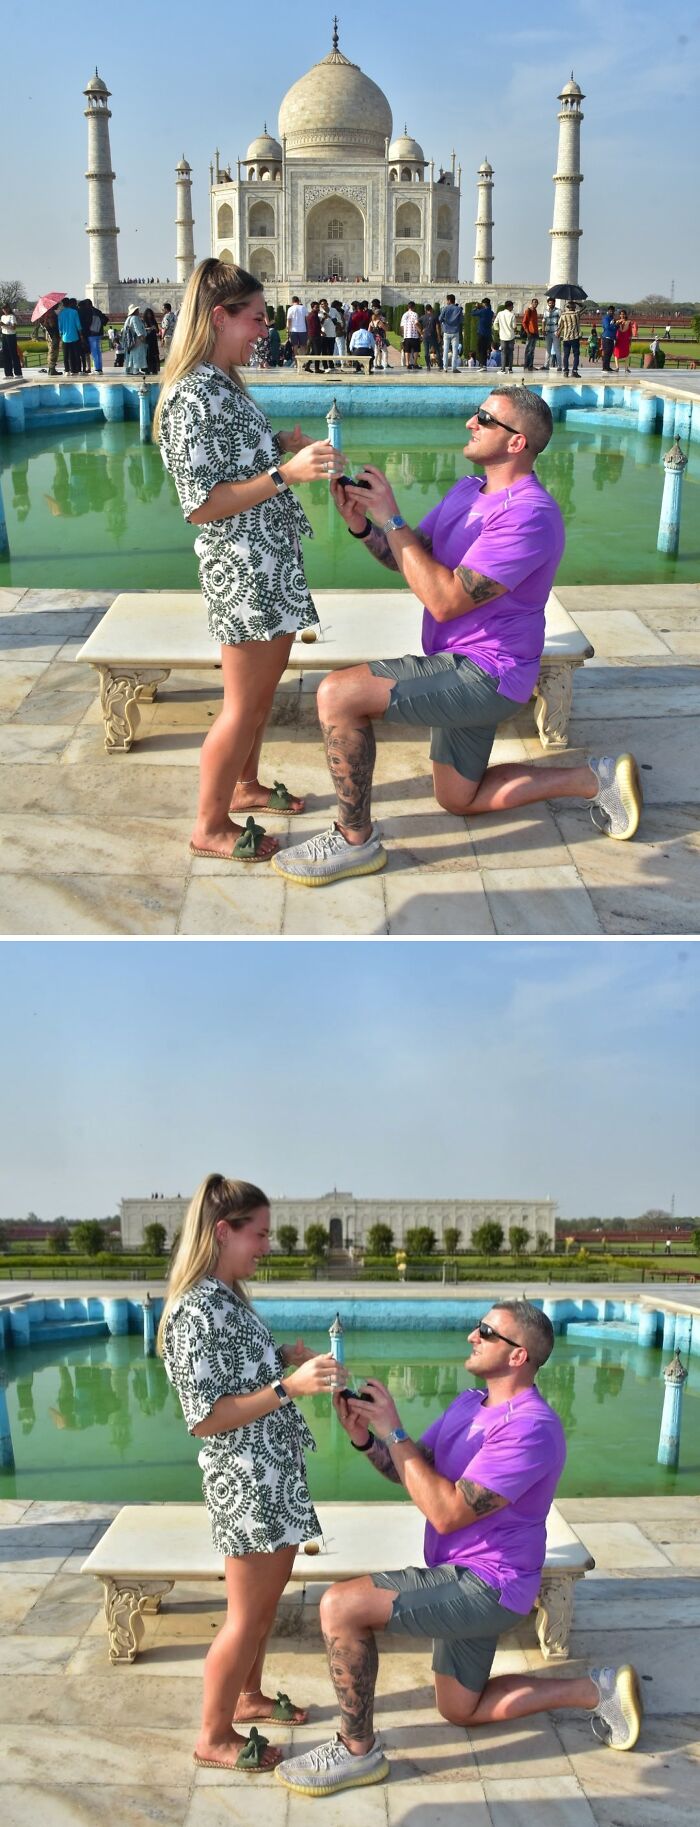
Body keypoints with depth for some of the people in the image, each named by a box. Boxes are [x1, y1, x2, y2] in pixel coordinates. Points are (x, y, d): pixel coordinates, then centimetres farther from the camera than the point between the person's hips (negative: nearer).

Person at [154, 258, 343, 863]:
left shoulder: (226, 386, 11)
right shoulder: (190, 397, -19)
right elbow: (201, 505, -22)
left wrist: (279, 443, 7)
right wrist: (285, 473, -26)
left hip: (273, 563, 10)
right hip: (244, 571, -10)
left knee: (264, 689, 21)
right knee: (245, 705, 0)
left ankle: (244, 786, 39)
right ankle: (210, 828, 14)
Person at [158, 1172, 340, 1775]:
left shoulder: (229, 1299, 8)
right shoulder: (195, 1311, -22)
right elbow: (205, 1417, -23)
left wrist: (283, 1358, 3)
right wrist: (289, 1387, -28)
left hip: (276, 1475, 9)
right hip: (247, 1483, -9)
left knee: (267, 1598, 23)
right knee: (248, 1615, 5)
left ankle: (248, 1696, 41)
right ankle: (214, 1738, 22)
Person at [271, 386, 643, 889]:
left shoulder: (529, 514, -23)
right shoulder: (467, 491, 9)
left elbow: (445, 600, -28)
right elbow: (409, 559, 10)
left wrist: (392, 519, -24)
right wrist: (362, 524, -9)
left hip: (483, 674, -10)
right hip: (466, 671, 10)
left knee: (338, 693, -22)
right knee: (459, 799, 21)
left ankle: (355, 839, -10)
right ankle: (594, 778, 22)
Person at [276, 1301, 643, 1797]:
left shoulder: (531, 1427, -25)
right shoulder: (468, 1404, 6)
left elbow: (448, 1512, -29)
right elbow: (411, 1471, 7)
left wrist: (394, 1432, -26)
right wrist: (365, 1438, -12)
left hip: (485, 1584, -10)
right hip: (464, 1580, 10)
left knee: (341, 1605, -19)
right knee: (461, 1710, 21)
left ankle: (358, 1751, -2)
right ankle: (596, 1690, 23)